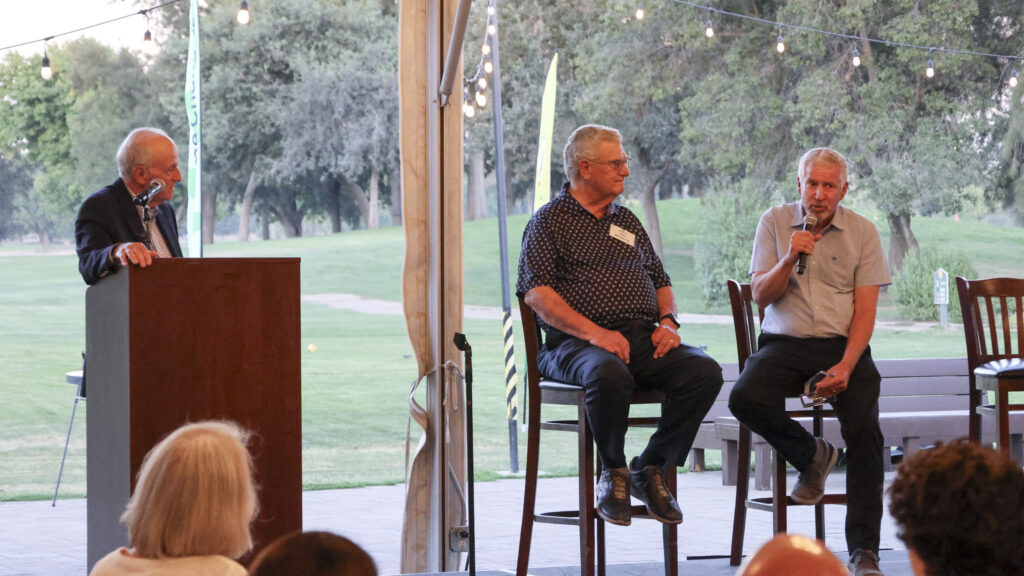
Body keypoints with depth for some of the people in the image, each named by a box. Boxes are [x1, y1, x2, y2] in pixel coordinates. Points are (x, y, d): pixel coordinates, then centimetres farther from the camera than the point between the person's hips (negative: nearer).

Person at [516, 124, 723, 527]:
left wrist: (668, 322, 5)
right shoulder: (549, 221, 7)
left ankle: (651, 469, -8)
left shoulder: (626, 221, 26)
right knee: (610, 374, -40)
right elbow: (536, 293, -6)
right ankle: (613, 474, -14)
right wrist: (594, 332, -19)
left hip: (644, 338, 5)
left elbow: (660, 281, 29)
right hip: (575, 343, -5)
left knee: (704, 371, -23)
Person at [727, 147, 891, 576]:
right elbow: (761, 296, 3)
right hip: (785, 343, 1)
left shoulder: (862, 232, 5)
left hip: (843, 344, -1)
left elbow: (865, 310, 0)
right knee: (745, 399, -30)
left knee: (864, 430, -25)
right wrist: (789, 259, -16)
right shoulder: (774, 223, 8)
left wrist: (845, 367, -15)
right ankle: (811, 455, -1)